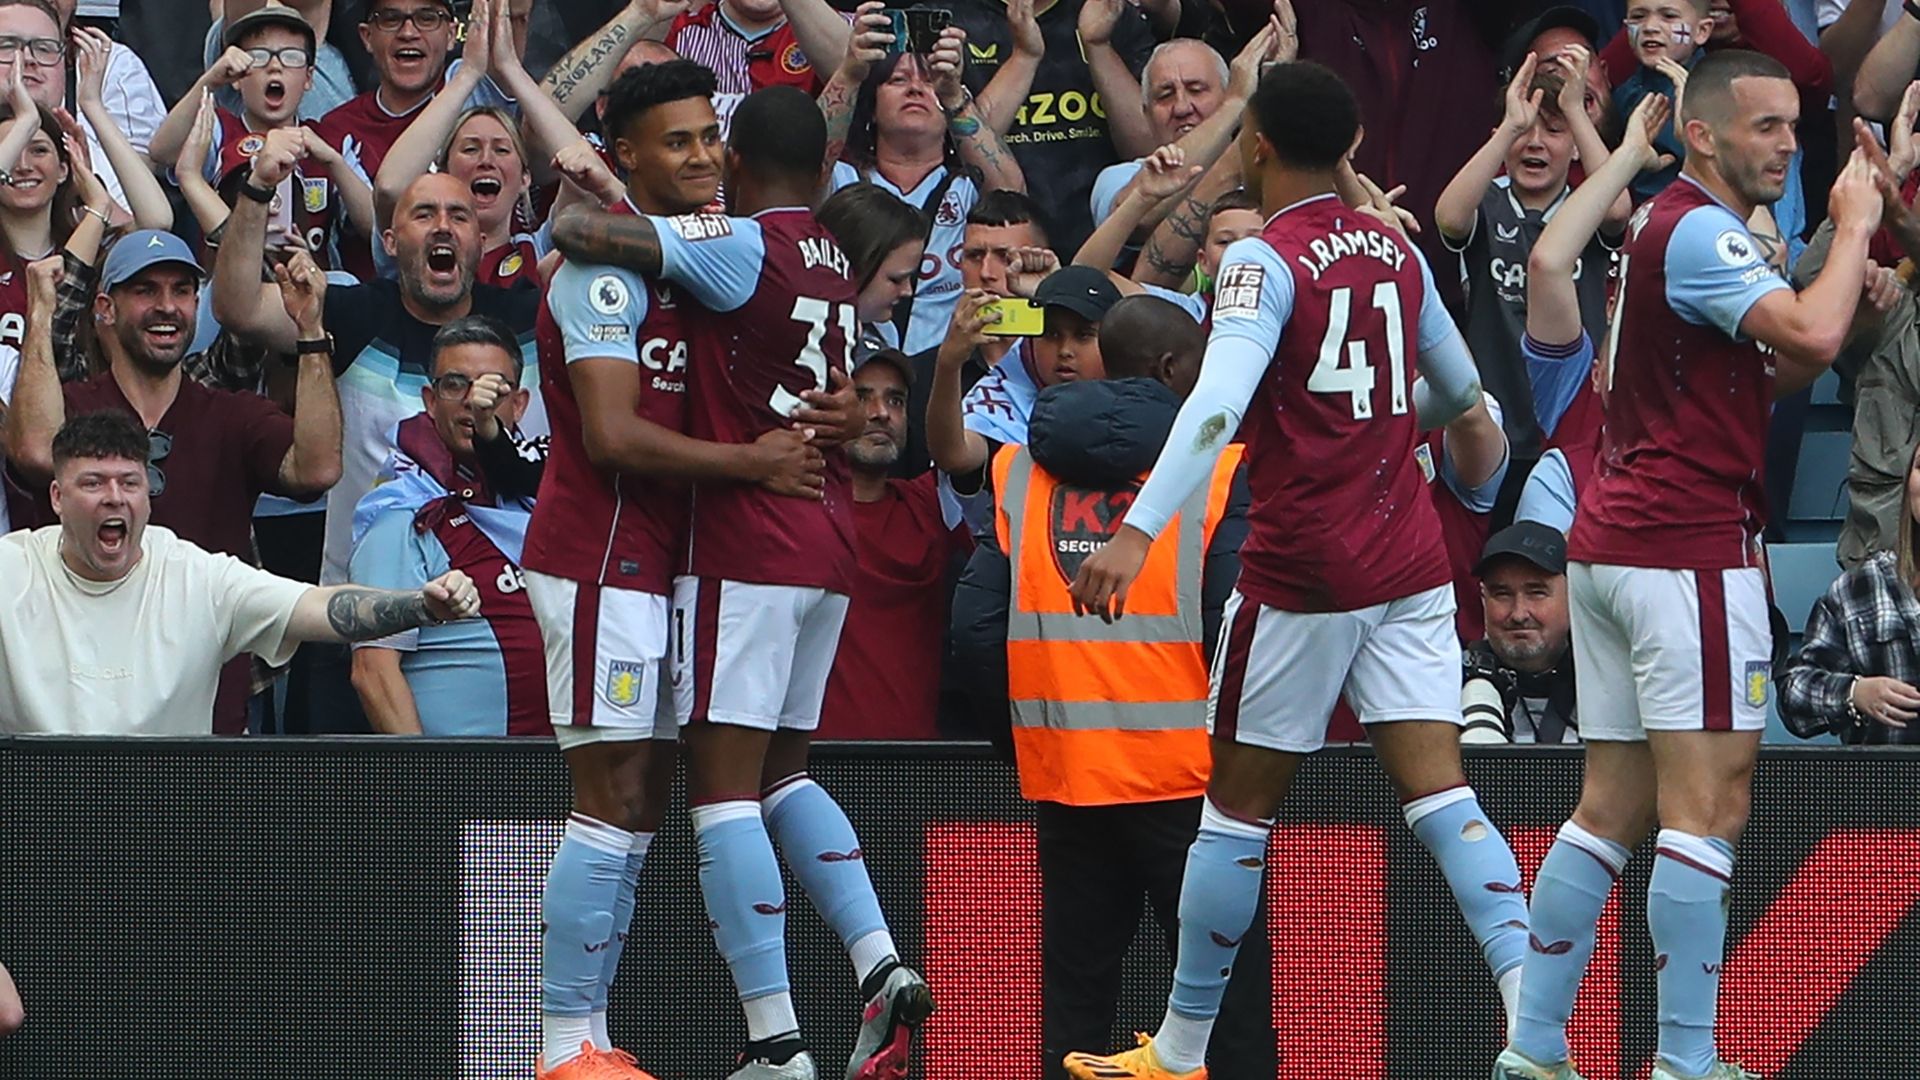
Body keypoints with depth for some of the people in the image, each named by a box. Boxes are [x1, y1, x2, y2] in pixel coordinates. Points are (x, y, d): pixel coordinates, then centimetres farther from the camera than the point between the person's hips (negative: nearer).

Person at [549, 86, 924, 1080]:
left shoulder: (741, 246, -11)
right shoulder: (835, 266, 12)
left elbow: (580, 232, -22)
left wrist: (573, 219, 1)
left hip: (746, 541, -8)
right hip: (827, 541, 8)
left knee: (723, 784, -7)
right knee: (781, 773, 20)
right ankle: (881, 968, 5)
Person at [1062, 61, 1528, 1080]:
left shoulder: (1265, 262, -11)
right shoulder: (1396, 249, 9)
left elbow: (1218, 404, -26)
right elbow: (1459, 390, 23)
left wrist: (1137, 532, -35)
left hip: (1300, 573, -5)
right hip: (1409, 563, 5)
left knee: (1237, 805, 6)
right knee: (1440, 795, -1)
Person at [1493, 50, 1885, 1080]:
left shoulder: (1665, 225, 19)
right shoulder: (1699, 231, -12)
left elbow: (1779, 367, 26)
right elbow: (1812, 335, -26)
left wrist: (1848, 297, 10)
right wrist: (1853, 228, -11)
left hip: (1610, 544, 10)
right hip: (1690, 549, -10)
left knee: (1612, 807, 9)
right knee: (1709, 806, -9)